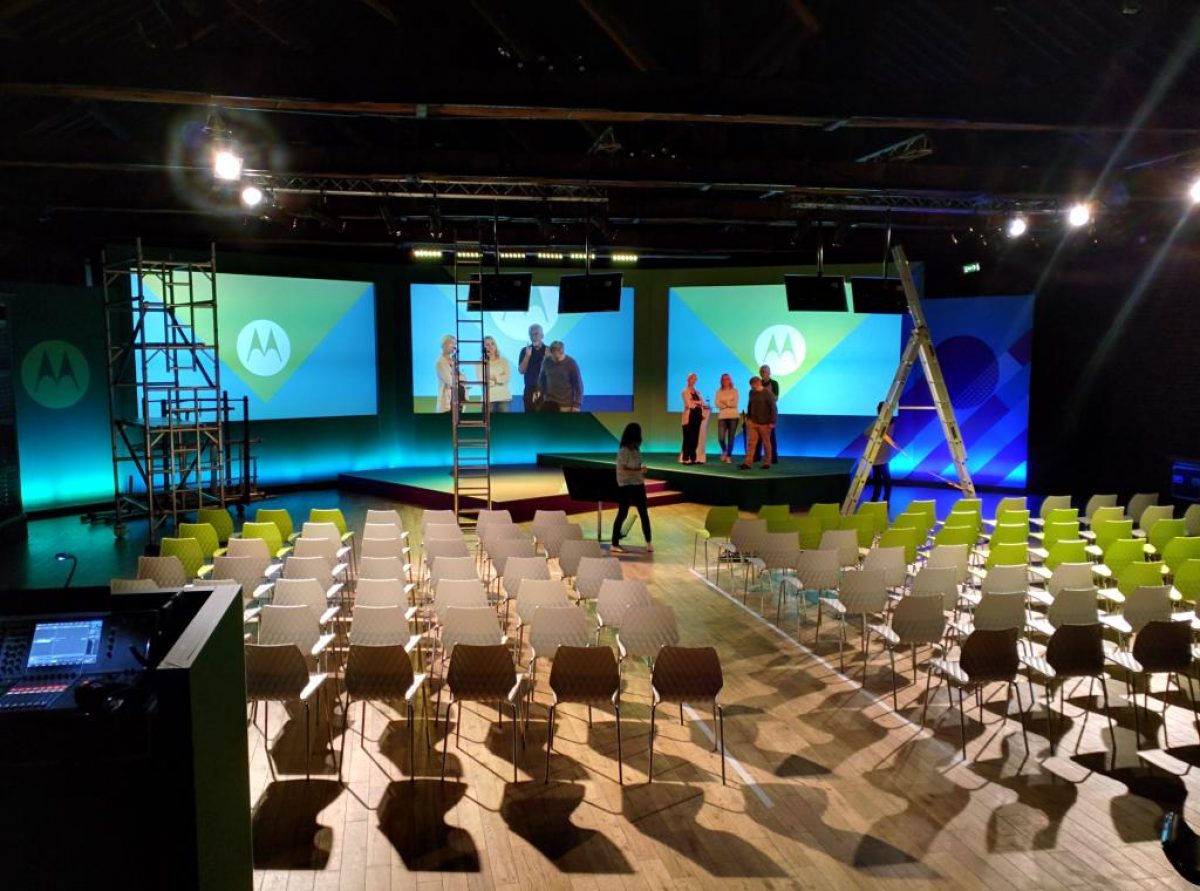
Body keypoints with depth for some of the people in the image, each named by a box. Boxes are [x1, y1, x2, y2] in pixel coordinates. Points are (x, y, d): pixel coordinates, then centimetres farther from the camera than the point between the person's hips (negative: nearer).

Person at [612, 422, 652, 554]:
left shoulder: (636, 449, 10)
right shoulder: (624, 451, -14)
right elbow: (623, 470, -20)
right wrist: (639, 471, -24)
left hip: (637, 485, 7)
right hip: (626, 487, -7)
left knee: (644, 514, 7)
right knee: (622, 514, 0)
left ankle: (649, 542, 15)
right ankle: (615, 544, 9)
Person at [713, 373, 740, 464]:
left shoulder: (734, 391, 6)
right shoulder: (719, 392, 9)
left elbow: (735, 403, -6)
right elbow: (717, 404, -5)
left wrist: (724, 403, -3)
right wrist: (729, 404, -9)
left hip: (733, 417, -1)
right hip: (722, 417, 1)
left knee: (731, 438, -3)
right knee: (721, 438, -9)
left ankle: (729, 456, 7)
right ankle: (724, 451, 20)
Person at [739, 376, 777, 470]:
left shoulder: (767, 393, -11)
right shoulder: (752, 392, 6)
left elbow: (773, 408, -11)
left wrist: (772, 422, -14)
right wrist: (748, 417, 14)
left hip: (764, 423, -5)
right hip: (752, 422, 5)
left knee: (766, 443, 6)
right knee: (751, 443, -1)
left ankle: (767, 463, 16)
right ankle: (747, 463, -4)